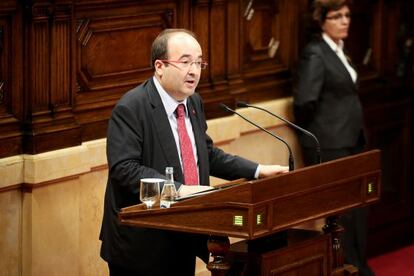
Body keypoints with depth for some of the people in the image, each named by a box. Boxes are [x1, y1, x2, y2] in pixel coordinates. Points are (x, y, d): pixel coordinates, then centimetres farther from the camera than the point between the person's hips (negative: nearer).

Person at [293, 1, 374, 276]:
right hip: (330, 146, -9)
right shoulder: (315, 54, -15)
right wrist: (310, 131, -7)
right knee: (341, 211, -2)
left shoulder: (341, 51, 12)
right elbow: (305, 101, -22)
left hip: (352, 141, 9)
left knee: (359, 207, 14)